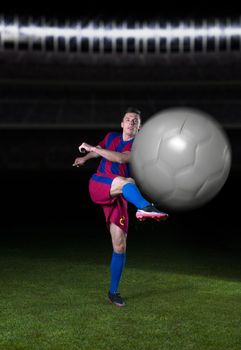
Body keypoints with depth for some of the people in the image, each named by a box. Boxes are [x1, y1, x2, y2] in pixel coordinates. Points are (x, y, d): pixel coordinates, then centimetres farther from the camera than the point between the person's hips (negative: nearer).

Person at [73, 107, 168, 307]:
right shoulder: (111, 137, 14)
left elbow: (120, 158, -18)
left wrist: (92, 148, -18)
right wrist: (85, 158, 44)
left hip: (117, 197, 0)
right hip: (97, 186, 0)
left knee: (120, 245, -4)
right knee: (126, 181, -34)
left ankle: (113, 292, 9)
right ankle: (145, 207, -67)